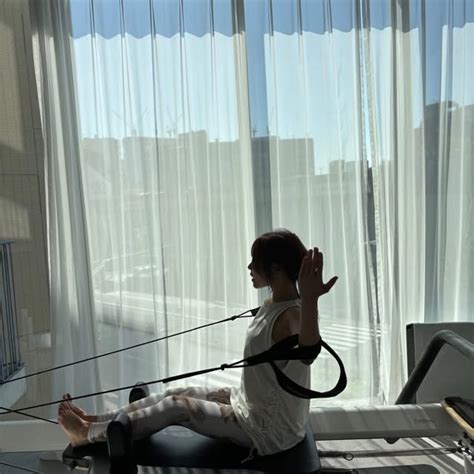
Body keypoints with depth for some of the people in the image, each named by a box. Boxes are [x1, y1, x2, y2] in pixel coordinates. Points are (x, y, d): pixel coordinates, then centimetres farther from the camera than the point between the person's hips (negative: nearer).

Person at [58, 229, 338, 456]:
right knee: (177, 393, 7)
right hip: (249, 404, 9)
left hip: (271, 430, -8)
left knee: (176, 407, -9)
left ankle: (89, 434, 9)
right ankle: (94, 422, 20)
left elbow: (308, 352, -54)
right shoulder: (272, 306, -1)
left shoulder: (292, 314, -30)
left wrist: (310, 300, -71)